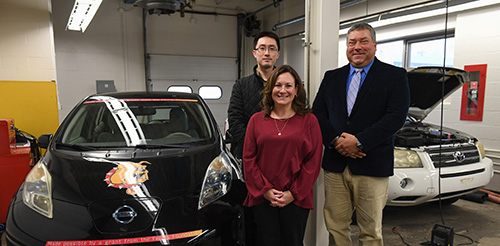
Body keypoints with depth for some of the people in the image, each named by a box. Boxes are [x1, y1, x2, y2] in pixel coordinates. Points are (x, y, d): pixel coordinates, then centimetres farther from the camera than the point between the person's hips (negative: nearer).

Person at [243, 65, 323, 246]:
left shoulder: (309, 120, 2)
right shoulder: (256, 120, 6)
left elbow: (314, 161, -1)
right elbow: (248, 159, 4)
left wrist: (294, 193, -7)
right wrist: (265, 190, -5)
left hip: (296, 200, 0)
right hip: (262, 198, 1)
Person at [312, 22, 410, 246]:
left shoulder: (395, 76, 2)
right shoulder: (331, 77, 13)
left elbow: (396, 116, -10)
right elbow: (317, 113, 6)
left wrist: (359, 142, -17)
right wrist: (335, 140, -11)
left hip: (372, 166, -3)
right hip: (335, 164, 3)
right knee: (335, 226, 11)